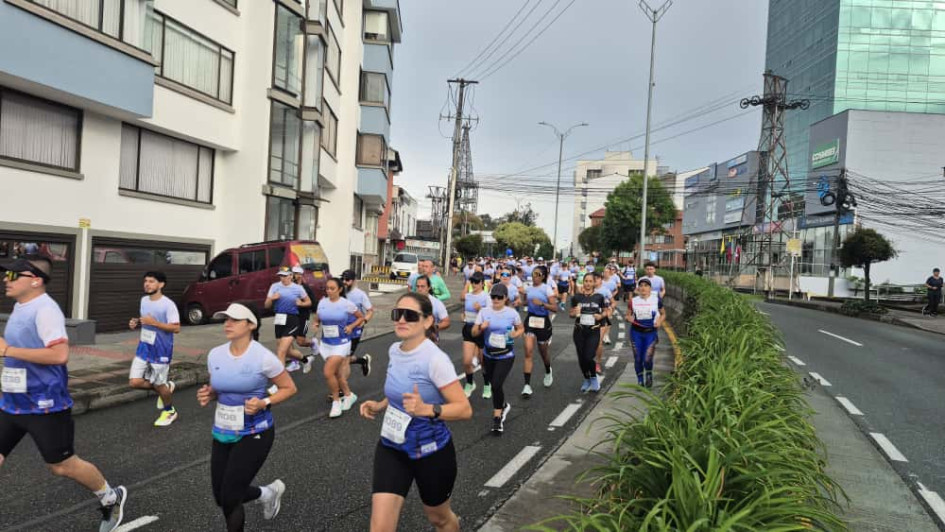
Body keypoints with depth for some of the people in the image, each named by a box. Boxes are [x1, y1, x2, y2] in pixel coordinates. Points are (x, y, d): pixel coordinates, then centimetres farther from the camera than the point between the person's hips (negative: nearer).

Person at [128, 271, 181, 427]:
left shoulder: (168, 304, -18)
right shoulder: (144, 300, 5)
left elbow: (176, 328, -20)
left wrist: (154, 323, -27)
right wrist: (136, 323, -1)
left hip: (161, 351, -7)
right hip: (143, 348, 7)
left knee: (159, 385, 6)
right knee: (134, 382, 0)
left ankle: (170, 412, 31)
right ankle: (166, 387, 26)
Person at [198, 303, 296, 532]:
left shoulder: (263, 357, -17)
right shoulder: (215, 355, -1)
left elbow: (289, 388, -7)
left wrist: (263, 403, -22)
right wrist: (207, 395, -7)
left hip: (254, 434, -6)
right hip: (222, 433, 6)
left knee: (229, 500, -3)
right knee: (221, 497, 13)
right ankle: (268, 492, 42)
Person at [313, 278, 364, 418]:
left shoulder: (347, 304, -10)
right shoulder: (322, 302, 0)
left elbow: (361, 317, 2)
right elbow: (316, 319, 12)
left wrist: (351, 326, -13)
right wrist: (315, 325, -9)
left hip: (341, 344, -5)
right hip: (325, 343, 5)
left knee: (328, 372, -15)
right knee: (336, 372, 16)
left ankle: (336, 401, 6)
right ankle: (349, 395, 37)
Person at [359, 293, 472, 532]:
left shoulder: (435, 359, -24)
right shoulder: (394, 350, -2)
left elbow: (465, 409, -24)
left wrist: (427, 409, -38)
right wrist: (380, 406, 0)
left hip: (431, 451, -5)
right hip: (392, 448, 5)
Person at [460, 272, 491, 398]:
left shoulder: (486, 297, -10)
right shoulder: (467, 296, 4)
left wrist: (480, 309, -29)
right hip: (468, 329, 3)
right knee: (467, 361, -7)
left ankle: (487, 385, 34)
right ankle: (469, 384, 20)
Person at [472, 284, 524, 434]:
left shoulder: (512, 313, -7)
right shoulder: (484, 312, -3)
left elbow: (521, 328, 9)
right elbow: (474, 333, -1)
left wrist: (516, 334, -12)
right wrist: (481, 327, -22)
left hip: (506, 356, -3)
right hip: (488, 355, 3)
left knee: (496, 385, -16)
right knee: (495, 385, 15)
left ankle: (497, 418, 2)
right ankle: (503, 406, 46)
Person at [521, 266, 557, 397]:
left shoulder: (547, 289, -8)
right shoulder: (528, 288, 4)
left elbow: (555, 308, -15)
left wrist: (542, 303, -27)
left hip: (543, 322, -2)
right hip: (530, 321, 2)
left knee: (543, 352, 15)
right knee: (528, 351, -13)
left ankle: (548, 373, 49)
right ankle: (527, 385, -14)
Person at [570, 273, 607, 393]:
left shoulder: (599, 297, -2)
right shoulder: (577, 297, 0)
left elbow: (605, 311, 9)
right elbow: (571, 314, 8)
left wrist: (601, 316, -11)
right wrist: (575, 313, -14)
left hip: (594, 331, -2)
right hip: (579, 331, 2)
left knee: (588, 357, -13)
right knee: (581, 358, 8)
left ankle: (594, 379, 15)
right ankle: (586, 380, 32)